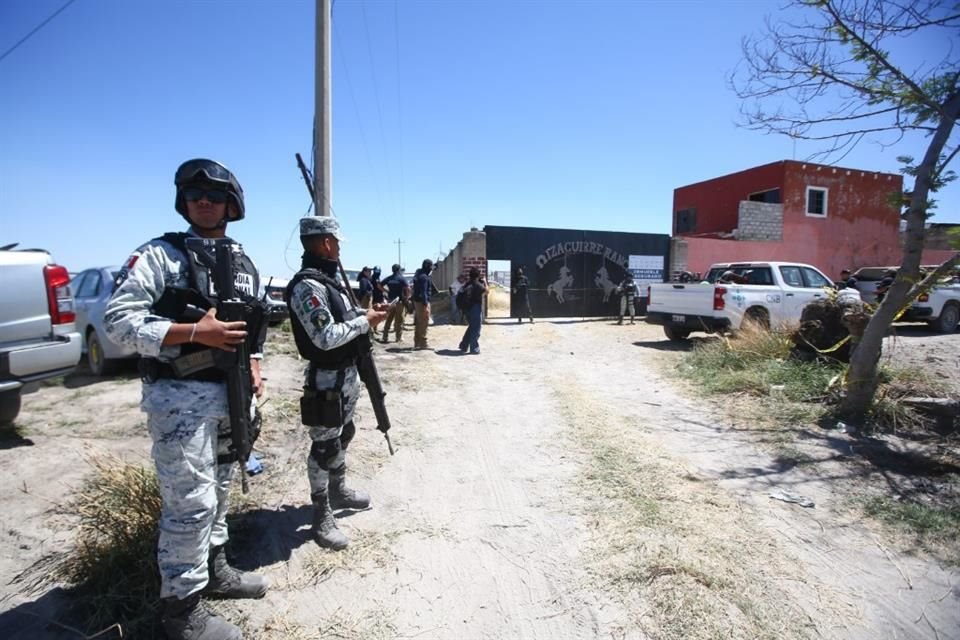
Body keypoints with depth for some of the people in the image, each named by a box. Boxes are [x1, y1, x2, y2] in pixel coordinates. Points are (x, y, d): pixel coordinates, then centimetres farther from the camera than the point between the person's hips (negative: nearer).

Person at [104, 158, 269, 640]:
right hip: (179, 396, -7)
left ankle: (213, 569, 36)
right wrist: (195, 332, -21)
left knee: (219, 490, 18)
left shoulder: (245, 267, 12)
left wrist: (254, 365, 5)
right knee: (191, 502, -3)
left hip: (227, 394, 7)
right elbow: (118, 319, -14)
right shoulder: (160, 255, -7)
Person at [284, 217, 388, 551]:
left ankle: (338, 491, 41)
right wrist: (366, 321, -19)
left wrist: (367, 312, 5)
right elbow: (326, 337, -27)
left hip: (348, 372, 10)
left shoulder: (330, 279, 9)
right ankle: (321, 515, 16)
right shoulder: (307, 286, -22)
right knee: (325, 446, 2)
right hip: (327, 378, -10)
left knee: (343, 436, 23)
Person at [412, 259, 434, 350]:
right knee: (423, 323, -5)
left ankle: (417, 343, 20)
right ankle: (423, 343, -2)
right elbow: (423, 292, -22)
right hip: (422, 302, -10)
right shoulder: (424, 277, -16)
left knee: (418, 323, 14)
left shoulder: (419, 275, 15)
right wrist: (425, 305, -24)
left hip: (417, 301, 10)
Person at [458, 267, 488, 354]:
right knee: (475, 330, 2)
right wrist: (485, 282, 6)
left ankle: (463, 346, 23)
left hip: (468, 309, 7)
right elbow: (486, 291, -7)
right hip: (476, 309, -7)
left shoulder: (467, 284, 4)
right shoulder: (478, 285, -16)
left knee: (471, 327, 21)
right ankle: (474, 349, 7)